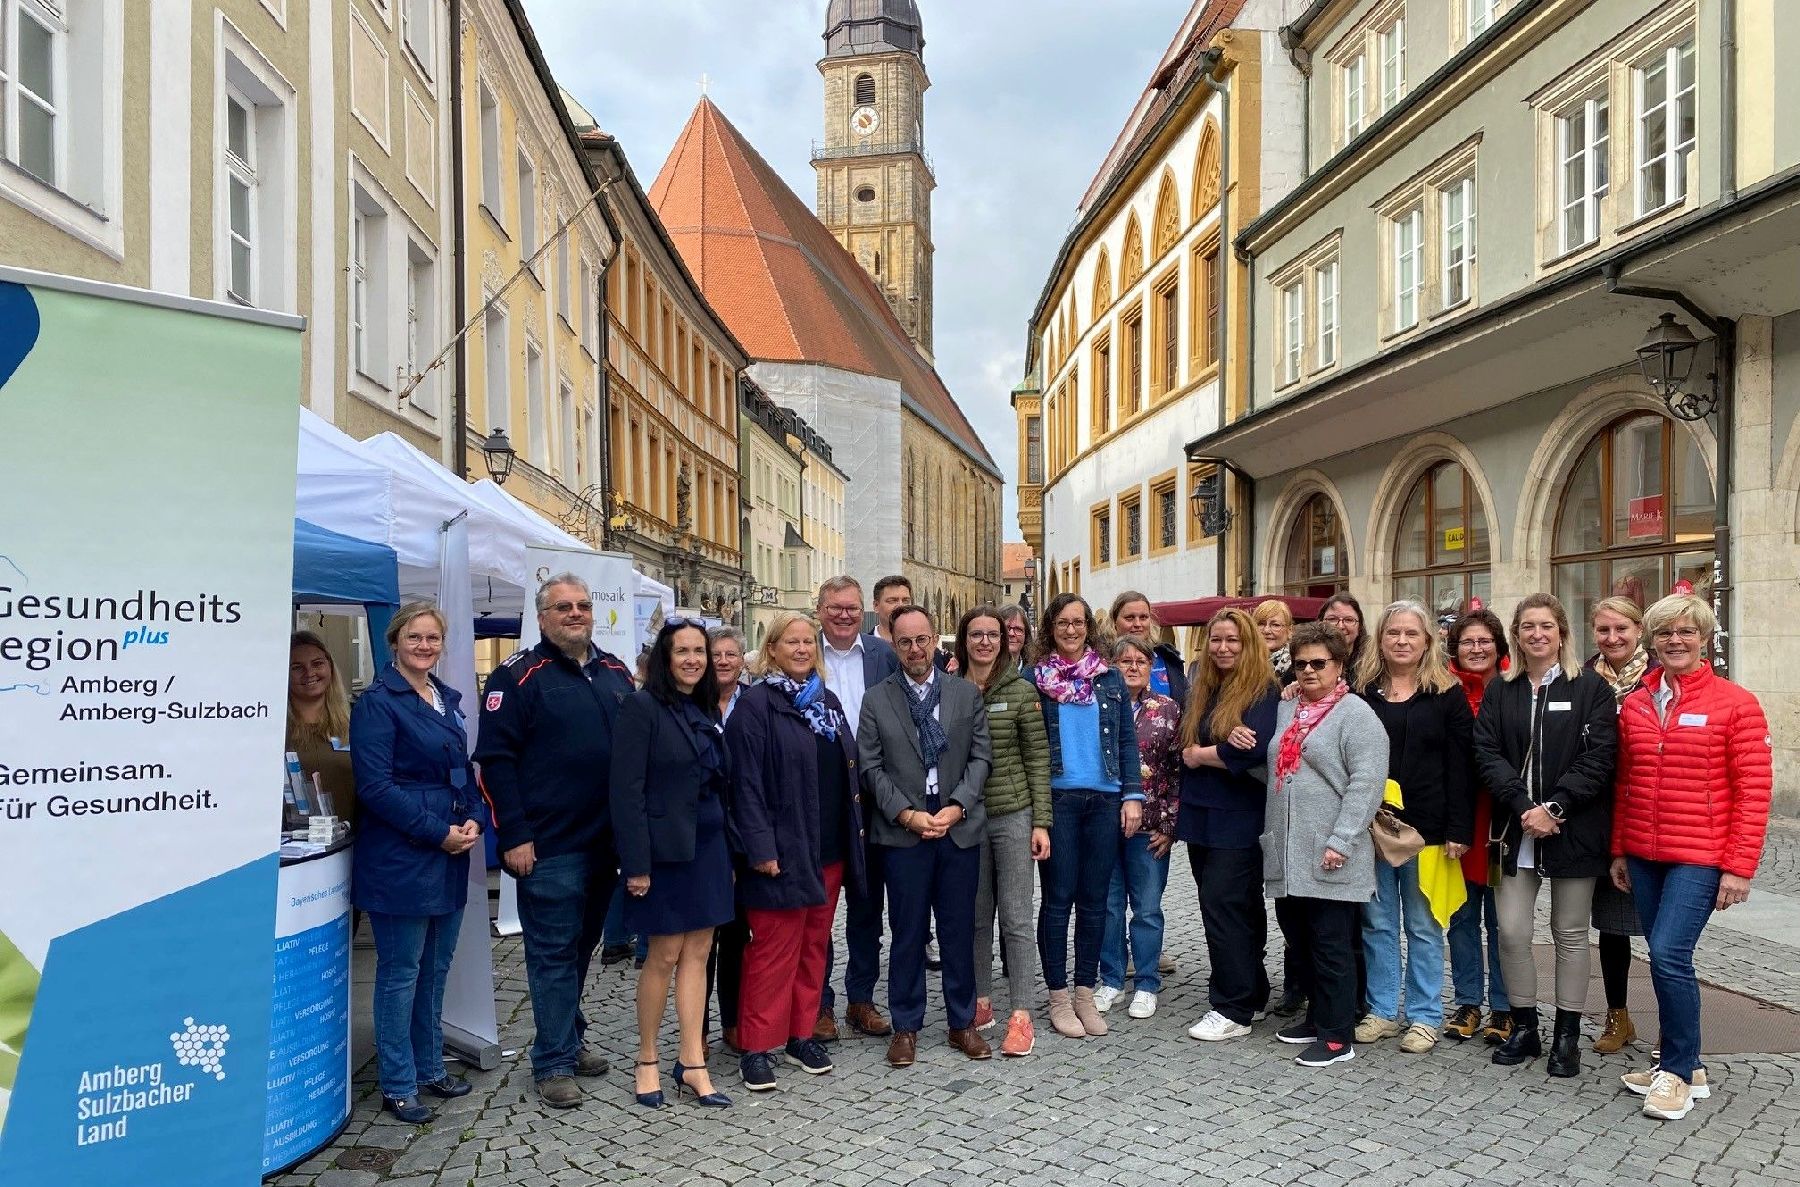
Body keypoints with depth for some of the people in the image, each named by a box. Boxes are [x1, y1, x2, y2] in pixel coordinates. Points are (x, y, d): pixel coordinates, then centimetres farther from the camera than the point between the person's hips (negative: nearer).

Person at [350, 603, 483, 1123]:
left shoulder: (448, 699, 13)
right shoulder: (378, 702, -10)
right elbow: (376, 785, -16)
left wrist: (473, 822, -1)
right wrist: (439, 832, -17)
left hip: (449, 856, 7)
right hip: (400, 859, -7)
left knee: (436, 968, 16)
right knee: (401, 972, 2)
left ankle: (429, 1067, 29)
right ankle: (397, 1086, 15)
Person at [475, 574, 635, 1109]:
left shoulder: (615, 673, 11)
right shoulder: (519, 676, -7)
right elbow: (495, 758, -11)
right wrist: (514, 837, -16)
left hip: (605, 840, 6)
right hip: (548, 845, -6)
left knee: (582, 945, 17)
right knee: (553, 952, 2)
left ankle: (567, 1038, 32)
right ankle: (554, 1062, 13)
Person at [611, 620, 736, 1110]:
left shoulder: (707, 710, 11)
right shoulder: (642, 707, -10)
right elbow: (626, 790, -15)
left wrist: (727, 849, 10)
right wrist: (637, 863, -18)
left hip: (708, 845, 6)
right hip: (666, 848, -6)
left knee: (698, 952, 8)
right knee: (665, 955, 3)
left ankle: (692, 1063, 15)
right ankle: (647, 1061, 21)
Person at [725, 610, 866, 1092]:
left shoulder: (828, 701, 13)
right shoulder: (755, 704, -9)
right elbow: (746, 781, -14)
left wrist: (853, 835, 11)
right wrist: (761, 848, -19)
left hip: (829, 850, 7)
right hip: (783, 851, -6)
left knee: (814, 944, 14)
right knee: (774, 949, 0)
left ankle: (802, 1034, 26)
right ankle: (758, 1047, 12)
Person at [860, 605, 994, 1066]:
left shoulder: (967, 693, 7)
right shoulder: (876, 700, 3)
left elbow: (981, 756, 3)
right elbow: (872, 767, -1)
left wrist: (956, 807, -9)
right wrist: (907, 815, -11)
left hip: (960, 827, 1)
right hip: (903, 832, -1)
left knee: (960, 931, 9)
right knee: (907, 933, 6)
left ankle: (963, 1023, 23)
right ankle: (906, 1027, 19)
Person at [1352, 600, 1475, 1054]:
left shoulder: (1446, 694, 1)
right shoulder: (1362, 692, 6)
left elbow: (1459, 767, -3)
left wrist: (1458, 830, -9)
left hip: (1425, 827, -2)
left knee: (1423, 925, 7)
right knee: (1377, 922, 10)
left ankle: (1424, 1017, 18)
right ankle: (1382, 1011, 21)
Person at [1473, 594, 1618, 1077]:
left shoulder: (1591, 688, 0)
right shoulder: (1500, 692, 8)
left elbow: (1598, 757, -9)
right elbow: (1487, 753, -1)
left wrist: (1554, 807, -17)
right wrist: (1524, 807, -14)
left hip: (1574, 829, -2)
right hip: (1517, 829, 2)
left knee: (1570, 933, 7)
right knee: (1511, 933, 1)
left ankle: (1567, 1036, 20)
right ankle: (1524, 1028, 18)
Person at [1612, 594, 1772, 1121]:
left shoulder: (1735, 703, -6)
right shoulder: (1634, 704, 7)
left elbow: (1754, 790, -8)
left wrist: (1740, 866, -11)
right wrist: (1619, 850, 12)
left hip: (1700, 858, -5)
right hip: (1644, 857, 5)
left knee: (1669, 955, -12)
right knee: (1666, 959, 11)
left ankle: (1679, 1073, 5)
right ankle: (1682, 1065, 26)